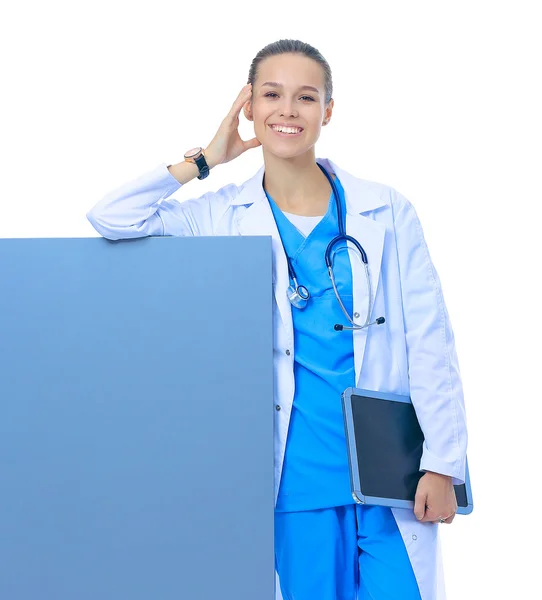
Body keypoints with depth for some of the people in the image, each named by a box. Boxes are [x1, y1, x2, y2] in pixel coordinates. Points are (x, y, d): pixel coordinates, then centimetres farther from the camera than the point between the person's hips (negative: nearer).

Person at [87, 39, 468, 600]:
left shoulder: (385, 212, 2)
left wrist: (442, 466, -3)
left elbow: (430, 343, 2)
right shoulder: (223, 217, 4)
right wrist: (203, 160, 0)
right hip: (298, 484, 0)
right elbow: (111, 218, -7)